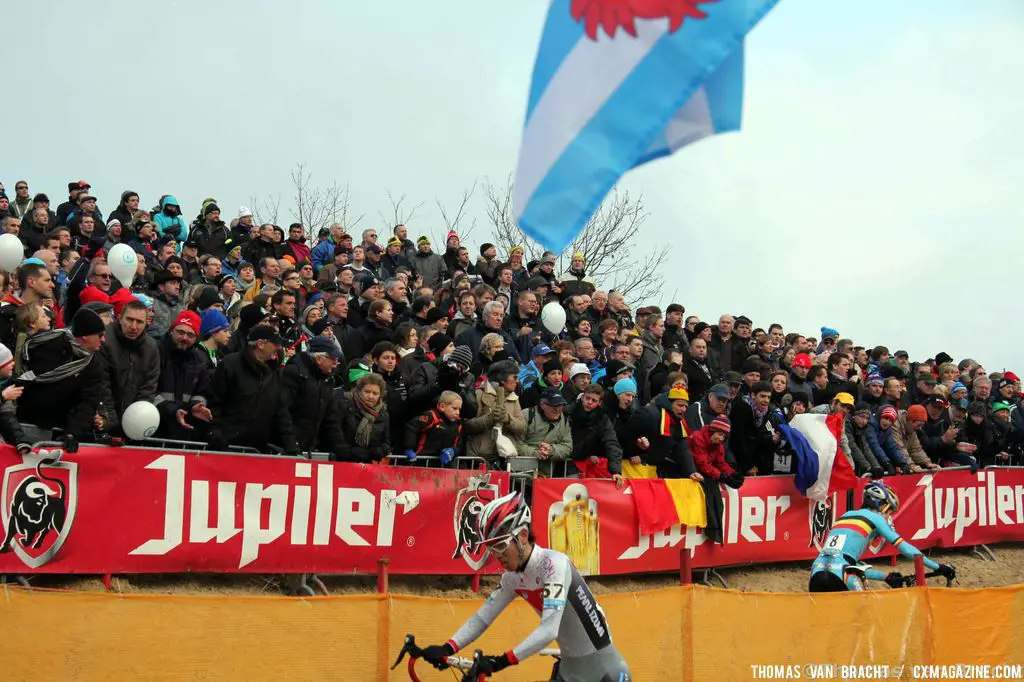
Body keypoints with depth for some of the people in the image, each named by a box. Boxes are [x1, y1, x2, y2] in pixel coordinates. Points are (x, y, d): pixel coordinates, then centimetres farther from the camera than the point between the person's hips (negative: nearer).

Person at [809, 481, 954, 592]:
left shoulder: (846, 515, 31)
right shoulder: (874, 517, 13)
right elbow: (904, 547, 11)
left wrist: (886, 576, 39)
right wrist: (938, 568, 18)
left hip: (816, 575, 6)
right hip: (839, 577, -6)